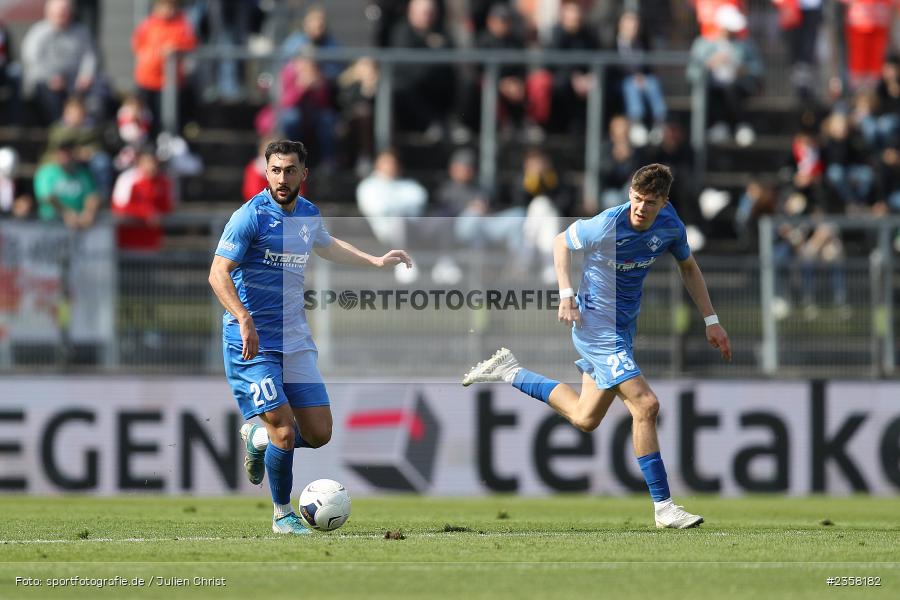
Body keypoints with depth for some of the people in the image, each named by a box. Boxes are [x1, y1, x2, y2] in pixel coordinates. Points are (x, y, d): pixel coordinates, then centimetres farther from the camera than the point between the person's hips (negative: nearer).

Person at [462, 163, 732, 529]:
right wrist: (567, 296, -15)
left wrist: (711, 321, 8)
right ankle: (663, 507, -12)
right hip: (596, 322, -8)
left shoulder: (670, 224, -8)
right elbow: (561, 242, -6)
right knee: (645, 405, -18)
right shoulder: (607, 226, -24)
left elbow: (688, 267, 11)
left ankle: (509, 373, 33)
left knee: (585, 418, 19)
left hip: (623, 325, 8)